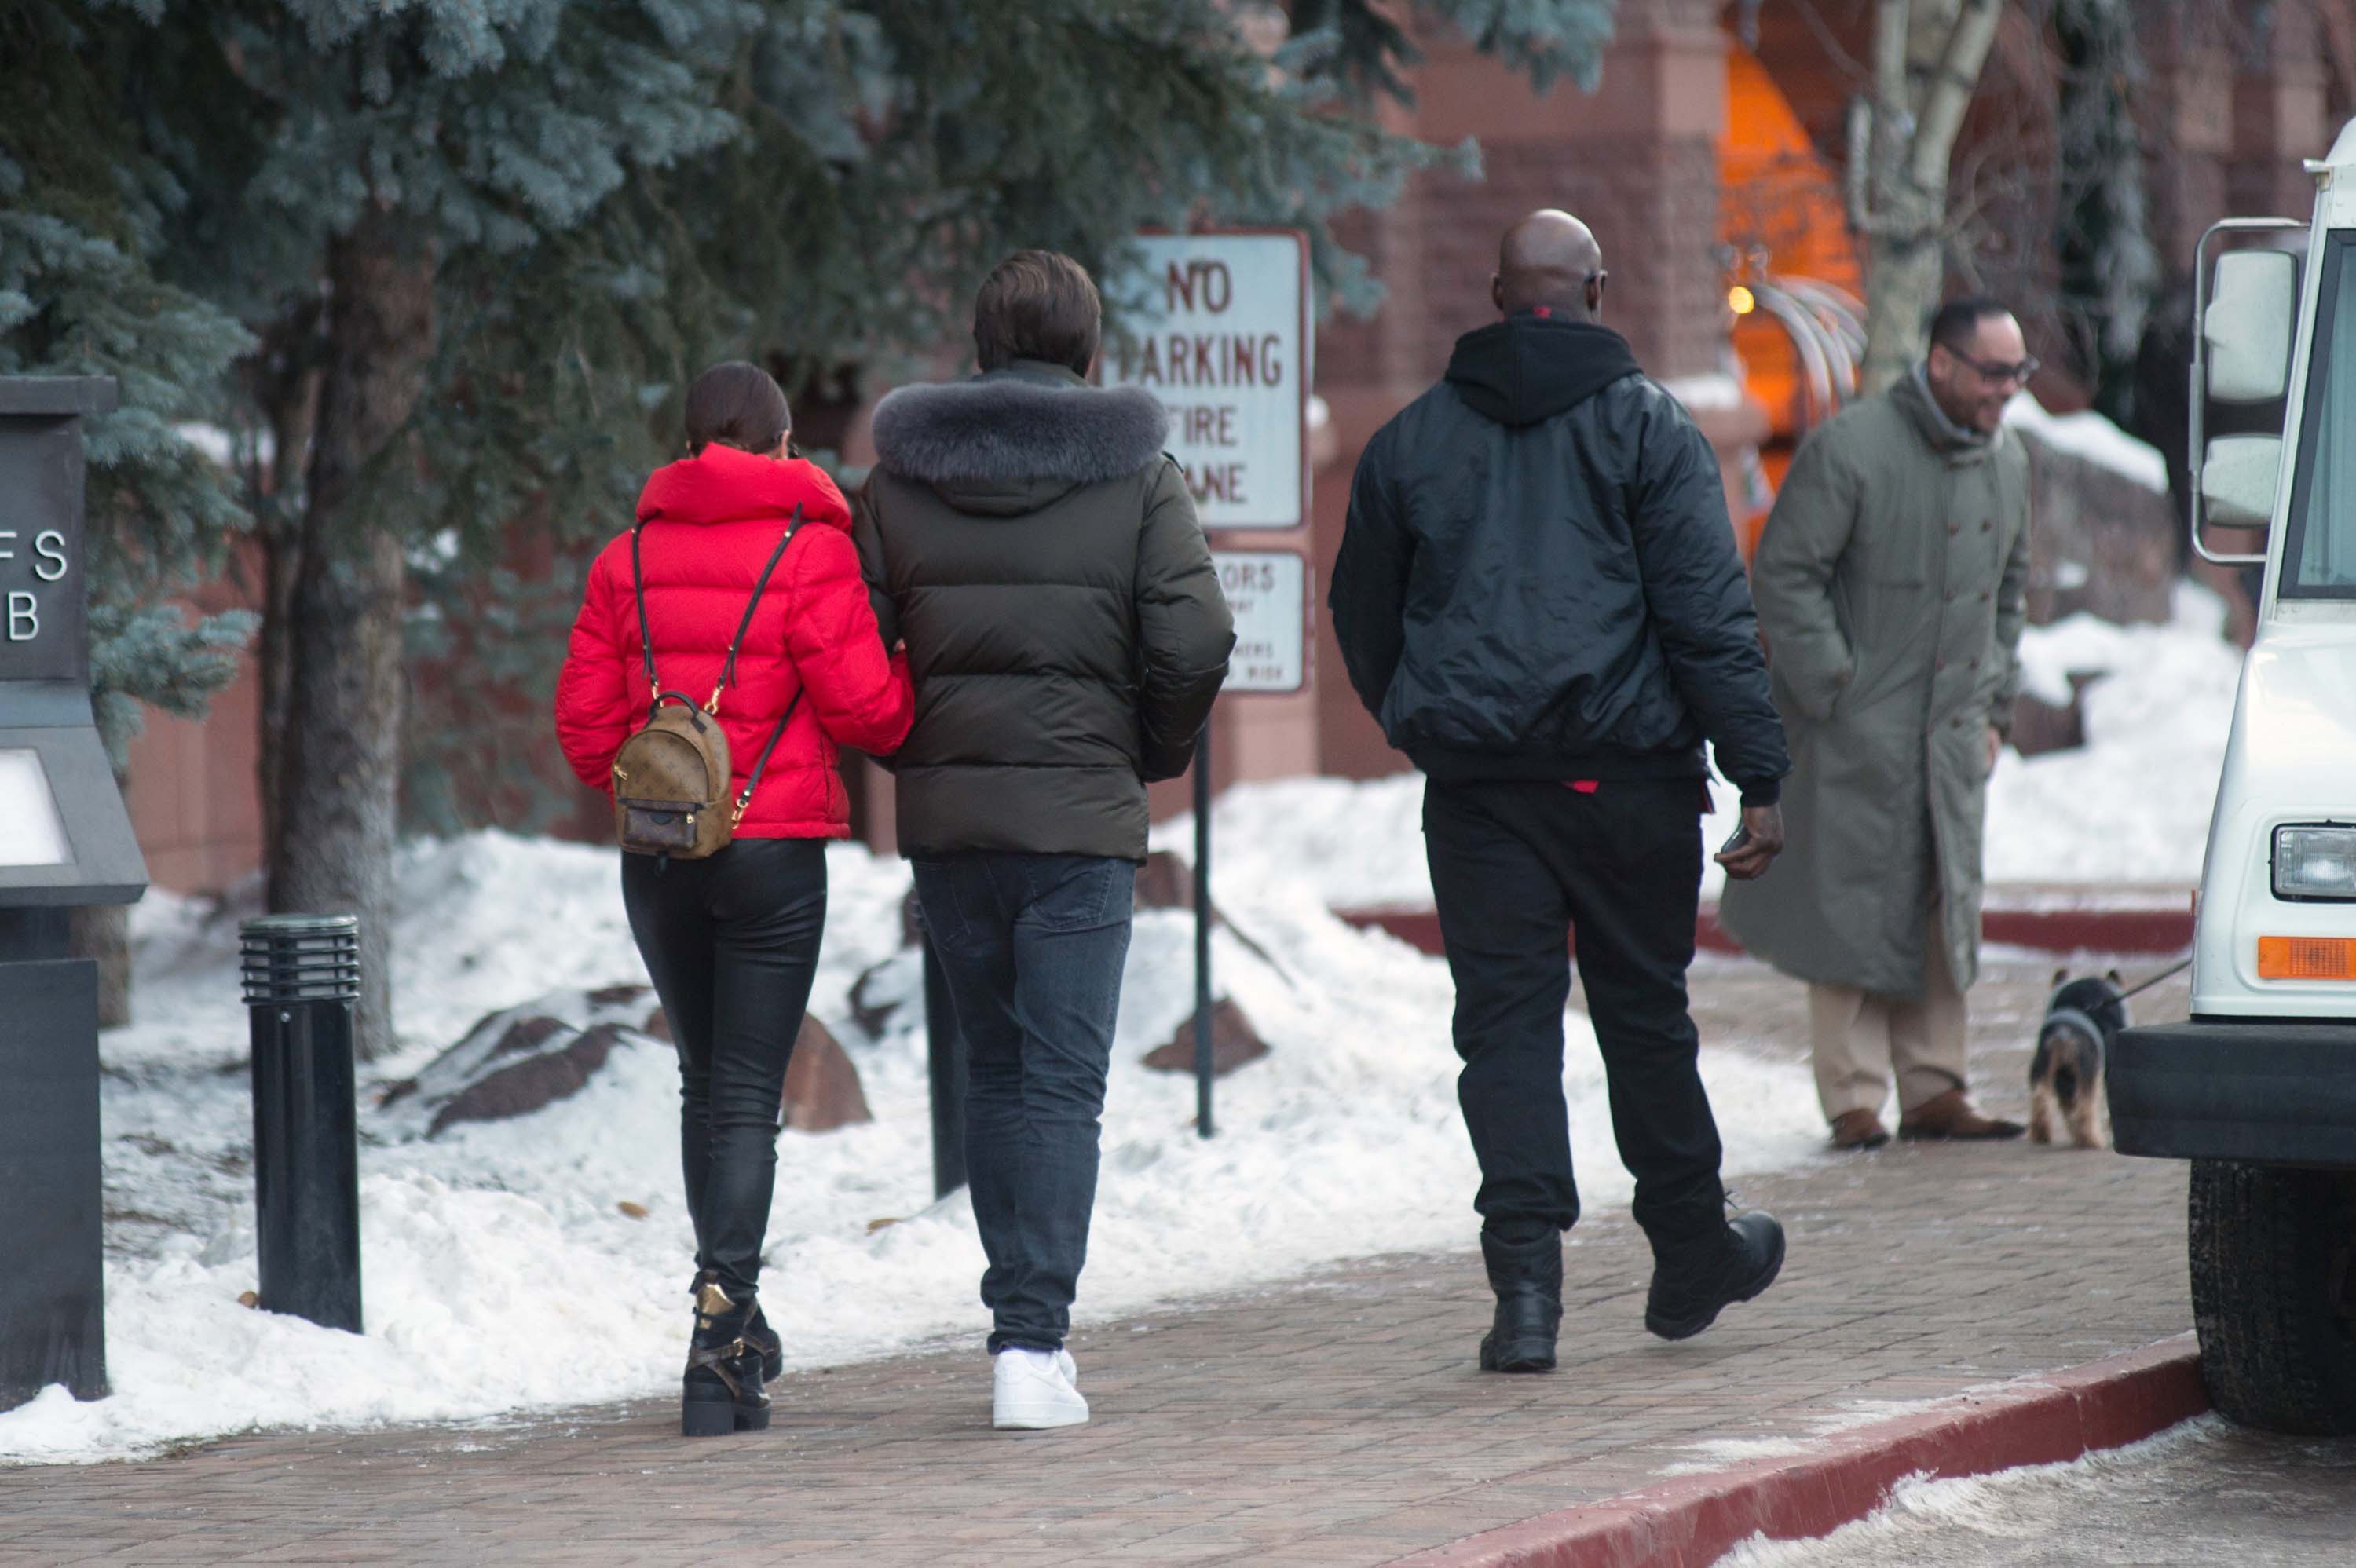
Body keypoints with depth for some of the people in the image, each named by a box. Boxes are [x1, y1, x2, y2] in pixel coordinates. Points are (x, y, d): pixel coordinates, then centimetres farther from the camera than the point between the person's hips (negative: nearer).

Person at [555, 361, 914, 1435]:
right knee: (747, 1096, -2)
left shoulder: (628, 560, 5)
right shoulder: (810, 550, -7)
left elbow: (586, 724, 4)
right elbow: (862, 706, -11)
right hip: (775, 851, -4)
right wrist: (910, 681, 10)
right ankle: (723, 1313, -15)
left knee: (706, 1084, 18)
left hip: (657, 859, 4)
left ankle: (732, 1316, 24)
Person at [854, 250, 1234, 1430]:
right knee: (1062, 1081, -3)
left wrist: (913, 754, 13)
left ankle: (1025, 1319, 19)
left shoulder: (898, 478, 5)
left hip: (944, 813, 3)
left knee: (996, 1069, 17)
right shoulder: (1136, 477, -2)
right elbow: (1194, 640, -10)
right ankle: (1031, 1342, -13)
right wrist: (1155, 753, 7)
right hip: (1081, 812, -3)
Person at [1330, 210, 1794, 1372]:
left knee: (1505, 1020, 1)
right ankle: (1690, 1255, 24)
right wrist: (1759, 776, -8)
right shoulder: (1646, 426, -2)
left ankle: (1526, 1277, -11)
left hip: (1473, 781, 2)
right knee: (1644, 1011, 11)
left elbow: (1363, 622, 17)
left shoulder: (1408, 441, 8)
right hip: (1626, 771, -1)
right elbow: (1709, 614, -8)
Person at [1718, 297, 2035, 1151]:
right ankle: (1855, 1097, -1)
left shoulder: (2007, 463, 11)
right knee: (1855, 904, -4)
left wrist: (1993, 705, 16)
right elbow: (1783, 573, -11)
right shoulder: (1849, 448, -12)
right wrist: (1833, 690, -14)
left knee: (1946, 905, 7)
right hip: (1859, 729, -6)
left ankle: (1933, 1089, 14)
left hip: (1953, 731, 6)